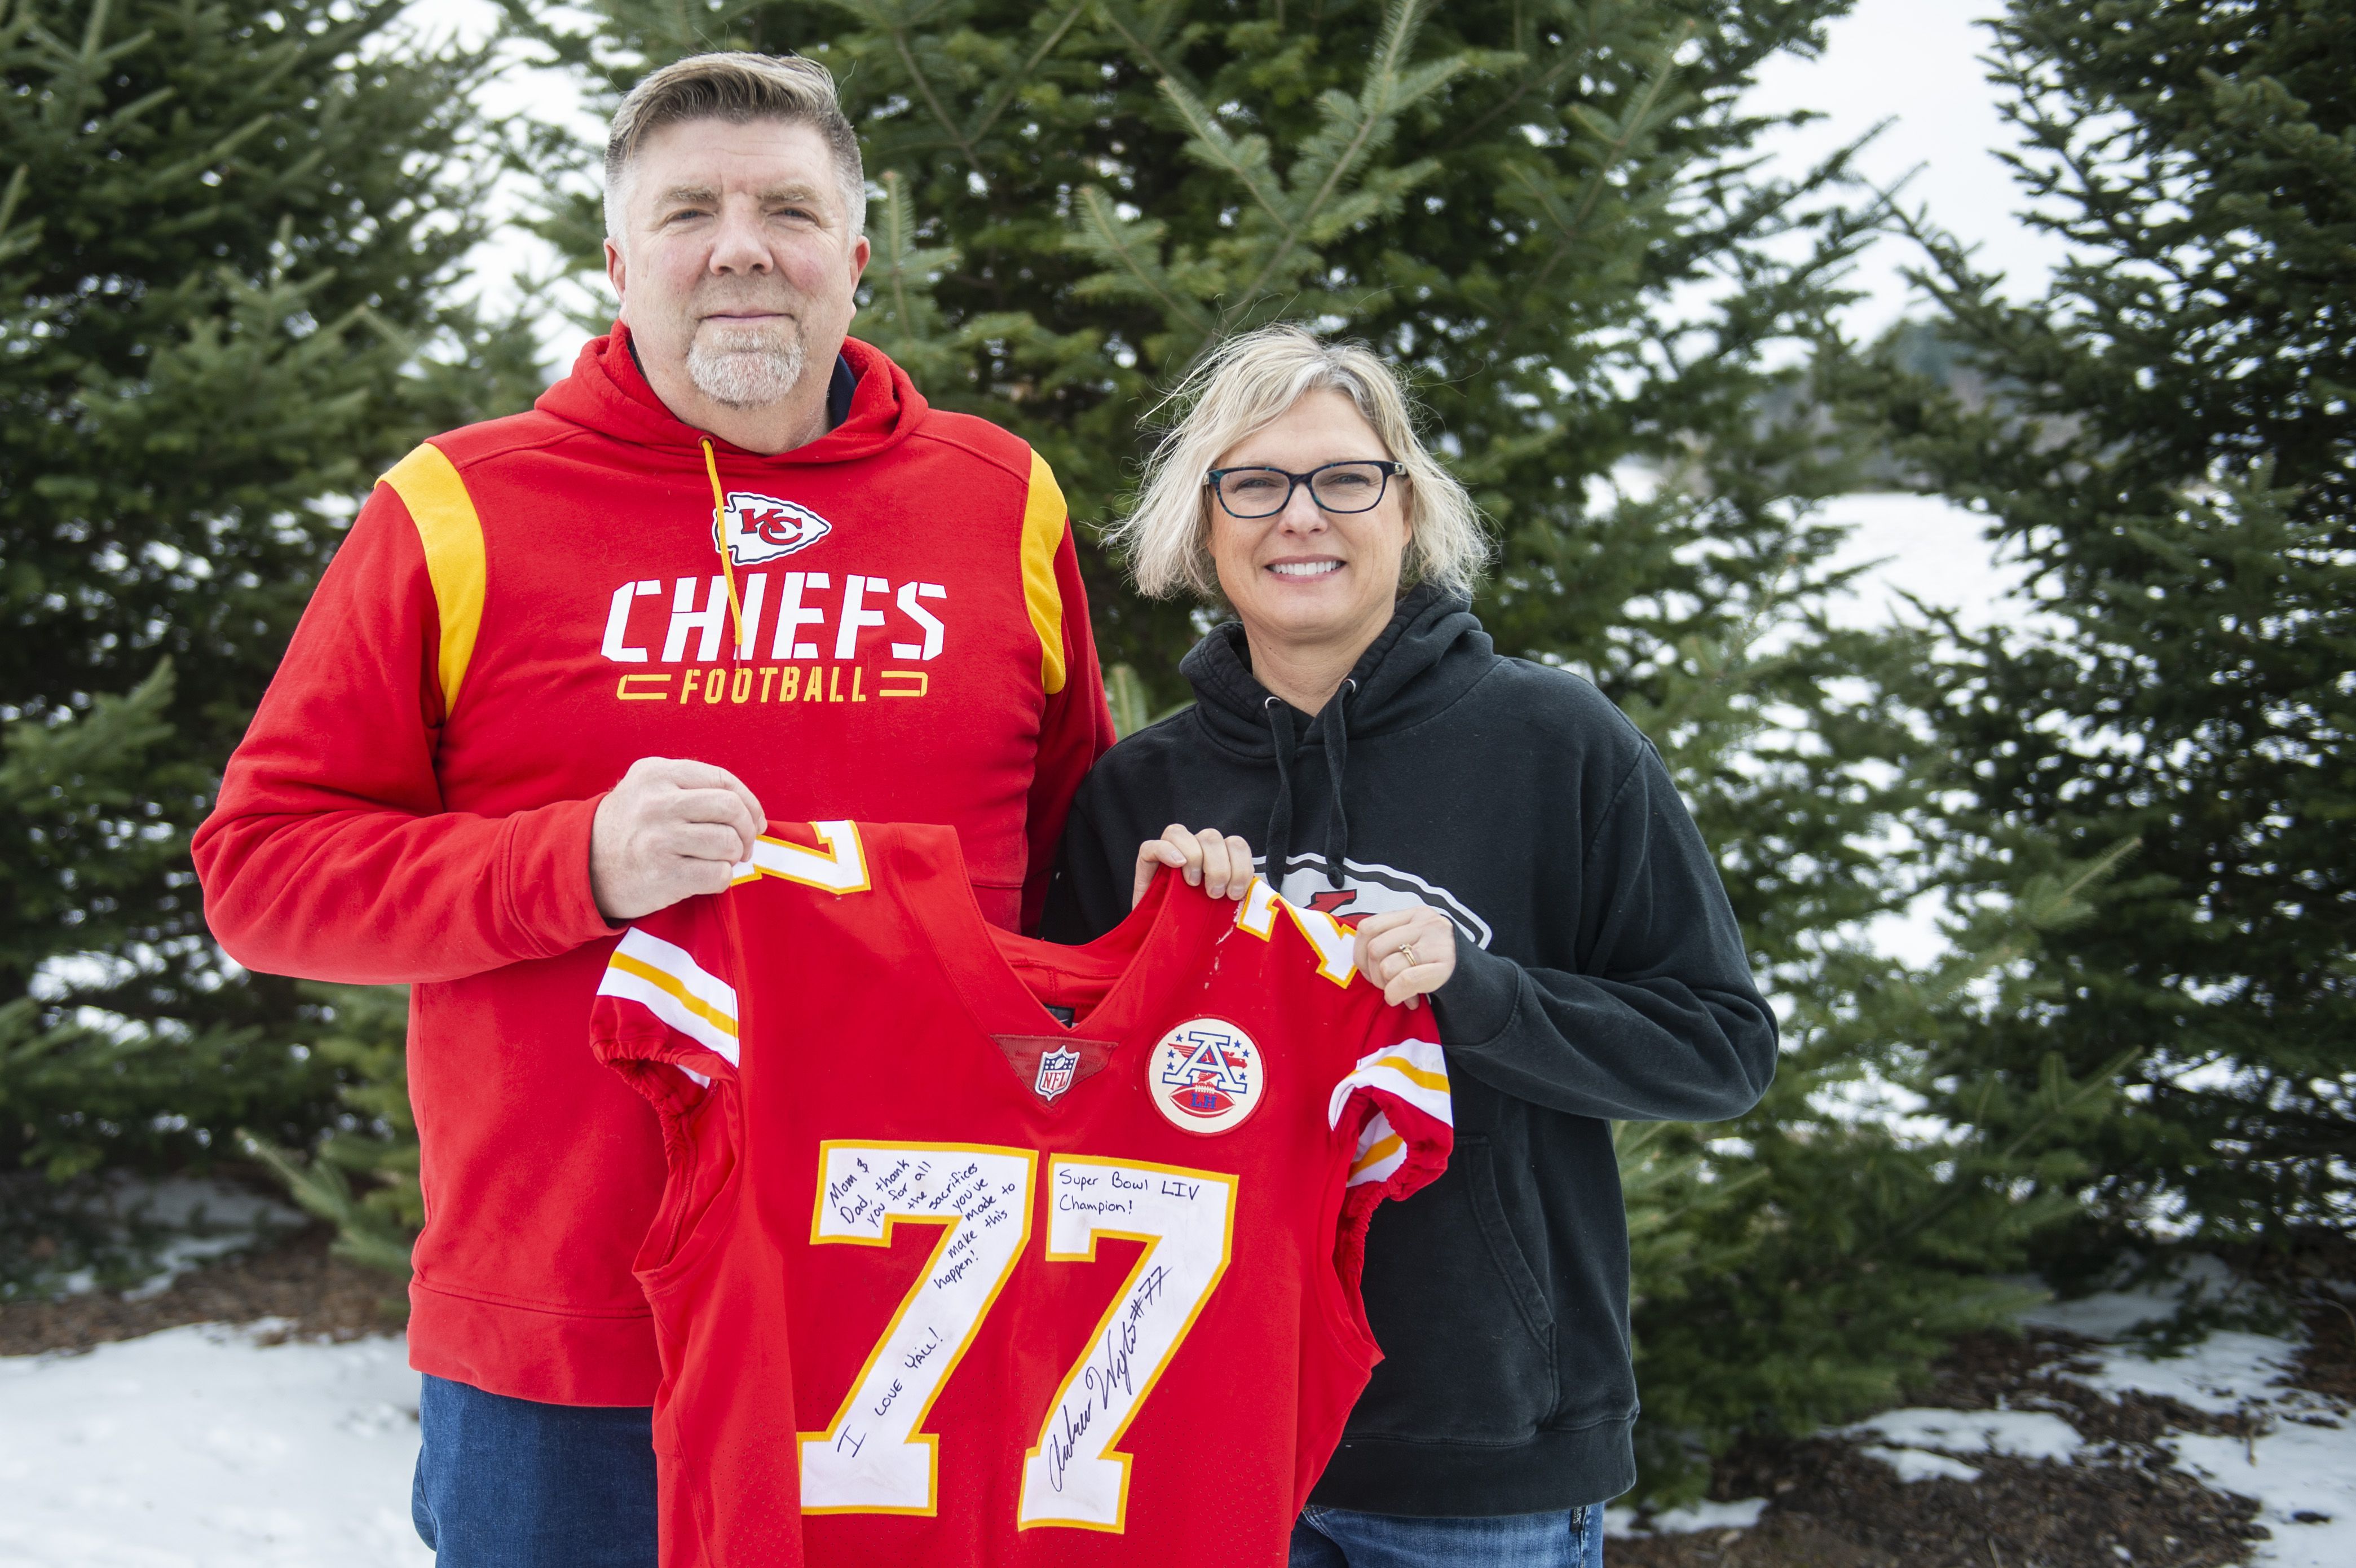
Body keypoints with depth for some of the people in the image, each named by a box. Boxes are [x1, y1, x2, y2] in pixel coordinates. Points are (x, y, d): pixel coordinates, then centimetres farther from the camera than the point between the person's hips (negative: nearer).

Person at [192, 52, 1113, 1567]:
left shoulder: (1003, 501, 7)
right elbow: (261, 866, -1)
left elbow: (1082, 862, 16)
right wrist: (583, 864, -17)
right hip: (561, 1360, -1)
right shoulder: (461, 510, 0)